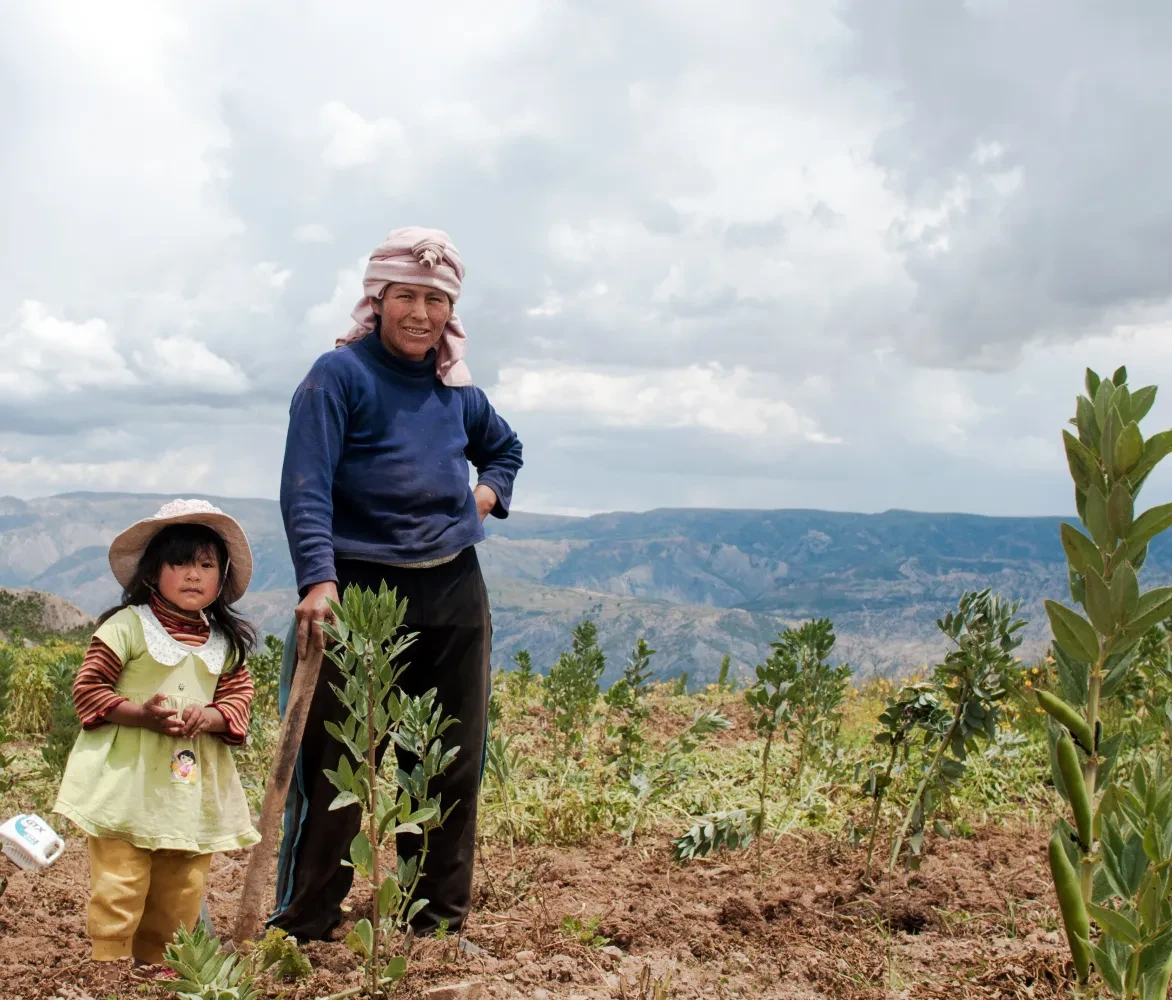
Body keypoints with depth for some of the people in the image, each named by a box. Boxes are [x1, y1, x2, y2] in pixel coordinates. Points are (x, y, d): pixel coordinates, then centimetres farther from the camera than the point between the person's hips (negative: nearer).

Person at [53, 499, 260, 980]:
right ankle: (110, 965, 9)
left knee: (182, 886, 11)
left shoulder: (226, 641, 8)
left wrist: (207, 716, -13)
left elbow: (239, 696, 8)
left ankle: (153, 963, 28)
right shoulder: (127, 626, -5)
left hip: (192, 782, 5)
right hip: (128, 777, -5)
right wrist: (142, 714, -19)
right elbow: (88, 688, -6)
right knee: (120, 878, -6)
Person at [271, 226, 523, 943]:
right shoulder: (340, 375, -7)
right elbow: (305, 488, -17)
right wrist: (319, 580, -30)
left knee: (453, 766, 11)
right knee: (334, 768, -4)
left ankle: (440, 923, 25)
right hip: (360, 589, -6)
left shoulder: (457, 388, 11)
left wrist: (487, 495, 11)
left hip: (454, 593, 6)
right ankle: (302, 930, 10)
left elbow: (505, 447, 31)